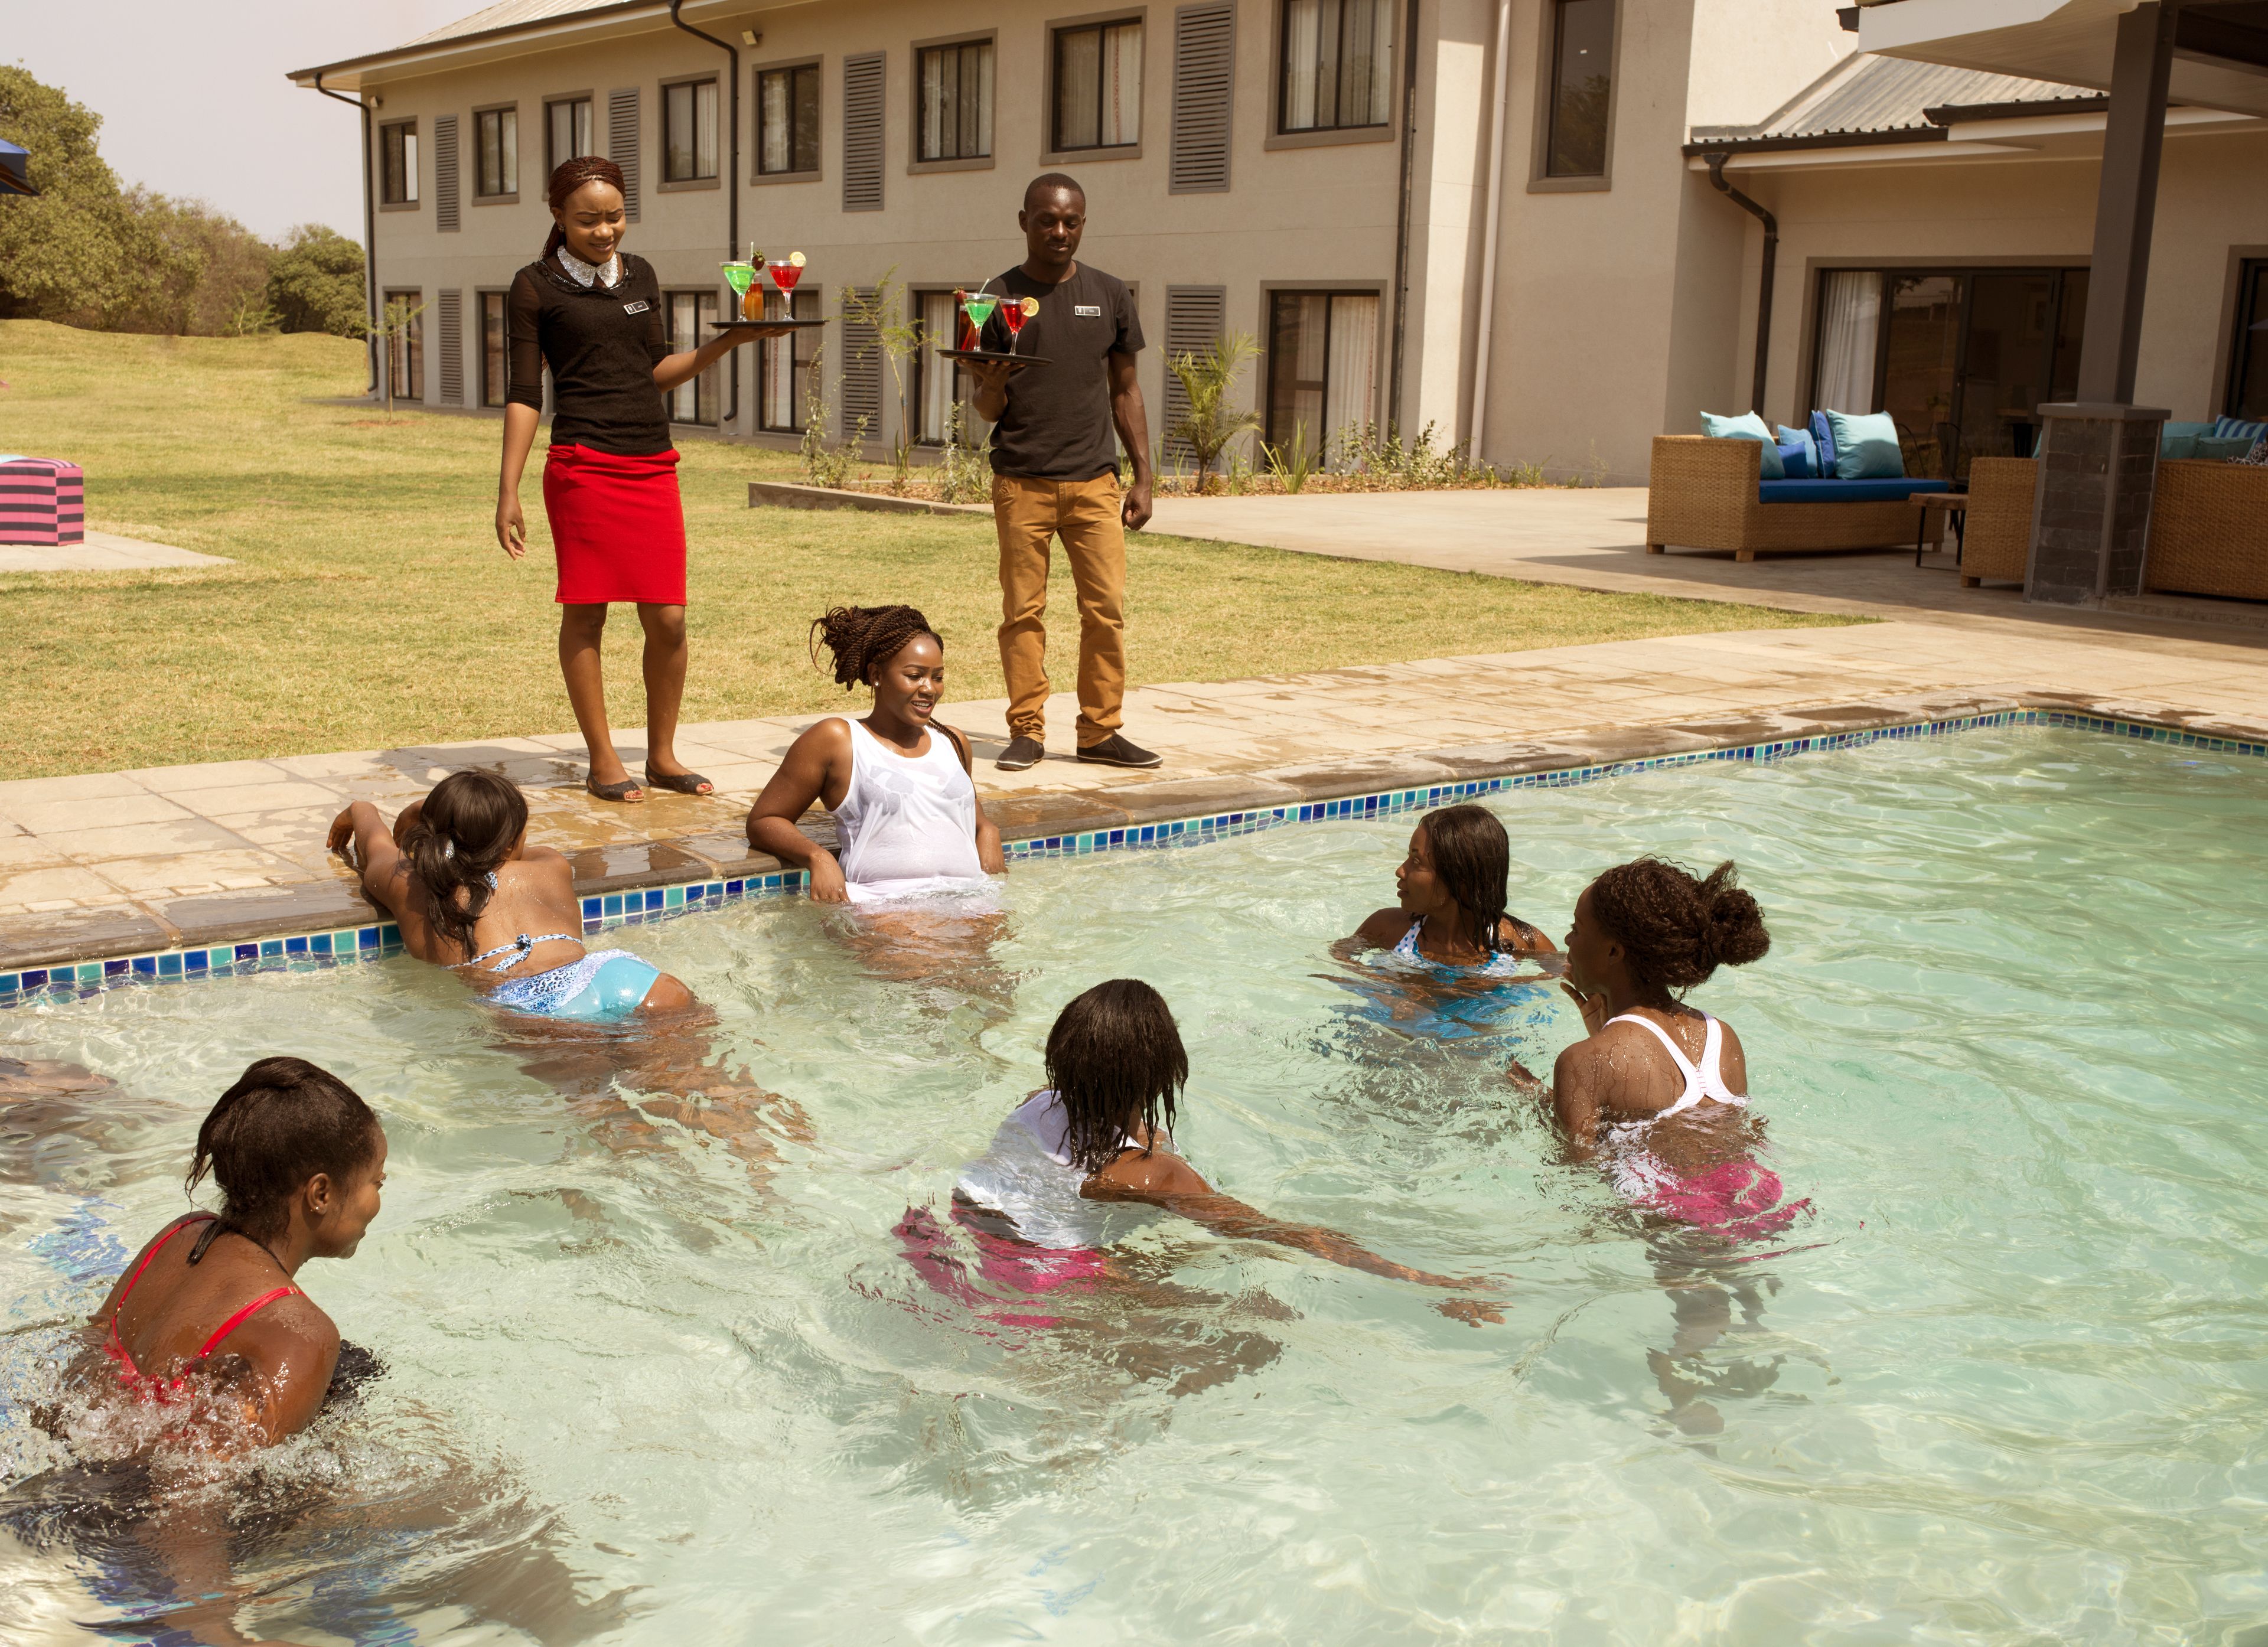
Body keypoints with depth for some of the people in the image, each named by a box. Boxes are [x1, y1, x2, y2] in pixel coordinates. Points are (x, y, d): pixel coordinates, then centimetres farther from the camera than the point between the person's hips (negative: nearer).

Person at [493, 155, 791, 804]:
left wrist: (731, 340, 7)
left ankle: (662, 756, 16)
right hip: (583, 466, -4)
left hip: (653, 465, 5)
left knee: (669, 620, 1)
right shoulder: (536, 286, 1)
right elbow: (523, 393, -1)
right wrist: (508, 492, -6)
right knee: (585, 616, 2)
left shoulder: (640, 274, 16)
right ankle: (602, 761, 12)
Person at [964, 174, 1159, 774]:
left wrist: (1143, 477, 9)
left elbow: (1125, 391, 15)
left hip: (1095, 481, 2)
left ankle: (1101, 731, 8)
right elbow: (989, 411, 4)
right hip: (1021, 481, -1)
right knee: (1023, 610, 0)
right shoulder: (1000, 297, 3)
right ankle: (1027, 731, 9)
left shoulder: (1108, 296, 9)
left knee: (1107, 608, -2)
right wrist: (991, 385, -20)